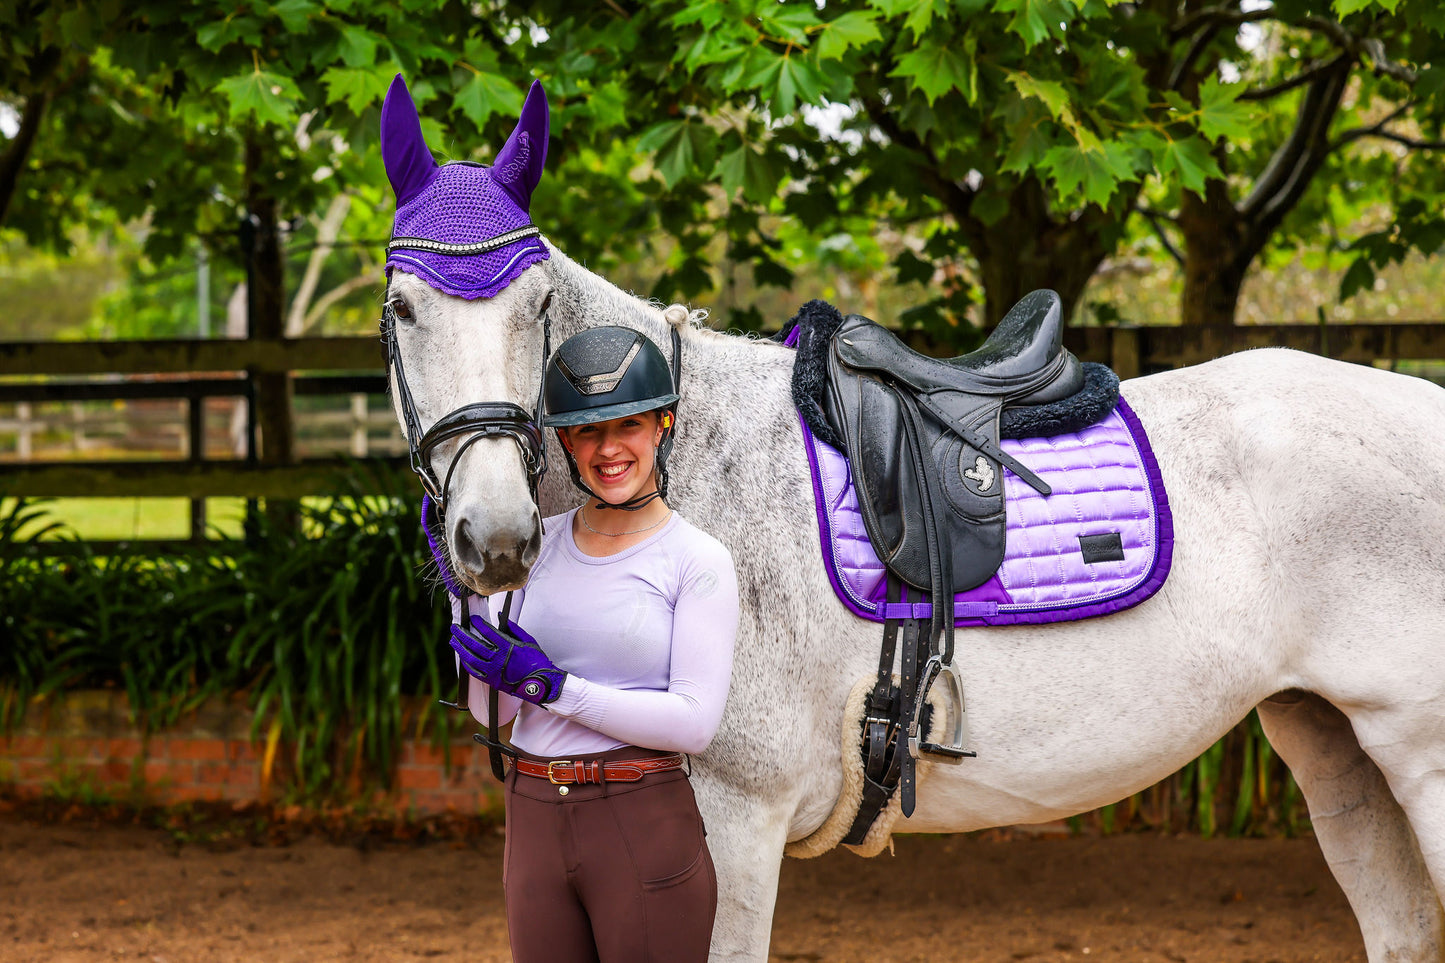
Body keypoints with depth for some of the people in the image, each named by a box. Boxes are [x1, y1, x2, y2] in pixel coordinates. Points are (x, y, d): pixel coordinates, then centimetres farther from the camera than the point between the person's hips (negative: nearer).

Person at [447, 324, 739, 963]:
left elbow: (694, 721, -15)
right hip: (533, 821, 5)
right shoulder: (537, 544, 8)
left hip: (647, 830, -4)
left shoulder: (697, 561, -5)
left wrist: (550, 685, -17)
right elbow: (494, 710, 7)